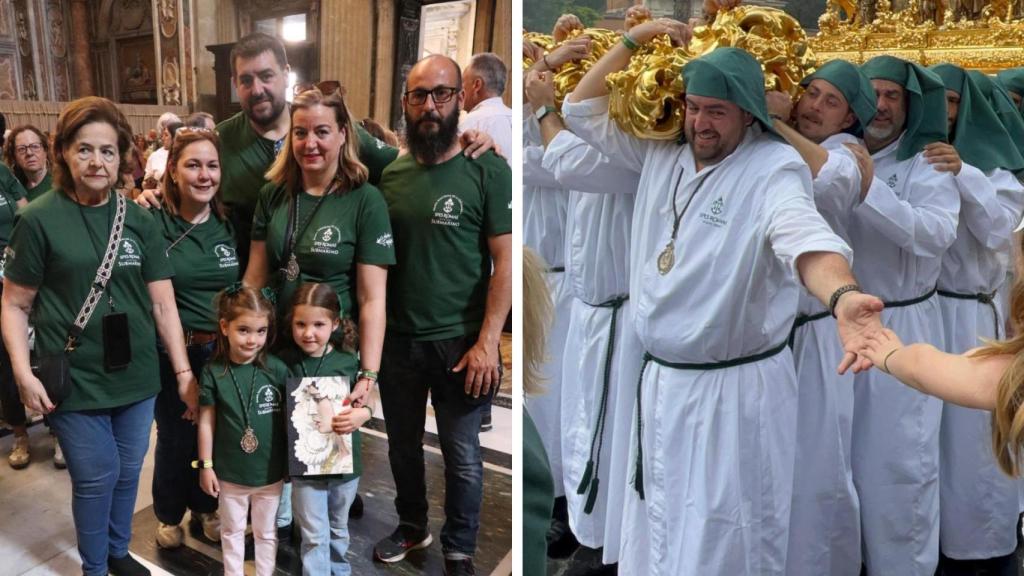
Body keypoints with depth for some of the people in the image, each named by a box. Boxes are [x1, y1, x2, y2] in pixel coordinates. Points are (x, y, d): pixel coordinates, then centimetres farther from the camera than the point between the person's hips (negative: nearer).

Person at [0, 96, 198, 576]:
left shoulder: (139, 220, 1)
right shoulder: (39, 219, -7)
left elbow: (163, 303, 2)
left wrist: (184, 372, 0)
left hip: (137, 377, 3)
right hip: (75, 382, -3)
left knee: (128, 473, 16)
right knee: (96, 479, 8)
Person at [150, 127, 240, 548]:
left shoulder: (231, 224, 0)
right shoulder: (153, 224, -12)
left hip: (225, 350, 3)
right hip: (173, 352, -3)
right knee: (175, 437, 11)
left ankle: (205, 506, 39)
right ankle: (169, 514, 35)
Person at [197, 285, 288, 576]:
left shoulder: (278, 370, -12)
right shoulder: (213, 373, -12)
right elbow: (206, 421, -4)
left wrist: (292, 462, -1)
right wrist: (206, 465, -2)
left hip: (271, 472, 0)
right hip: (230, 473, 0)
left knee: (266, 532, 19)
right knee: (232, 531, 21)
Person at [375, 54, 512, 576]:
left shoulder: (487, 171, -8)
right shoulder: (389, 175, 5)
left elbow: (505, 262, -10)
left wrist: (487, 342, -16)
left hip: (459, 341, -4)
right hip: (397, 338, 4)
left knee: (462, 456, 9)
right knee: (402, 444, 20)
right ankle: (412, 526, 43)